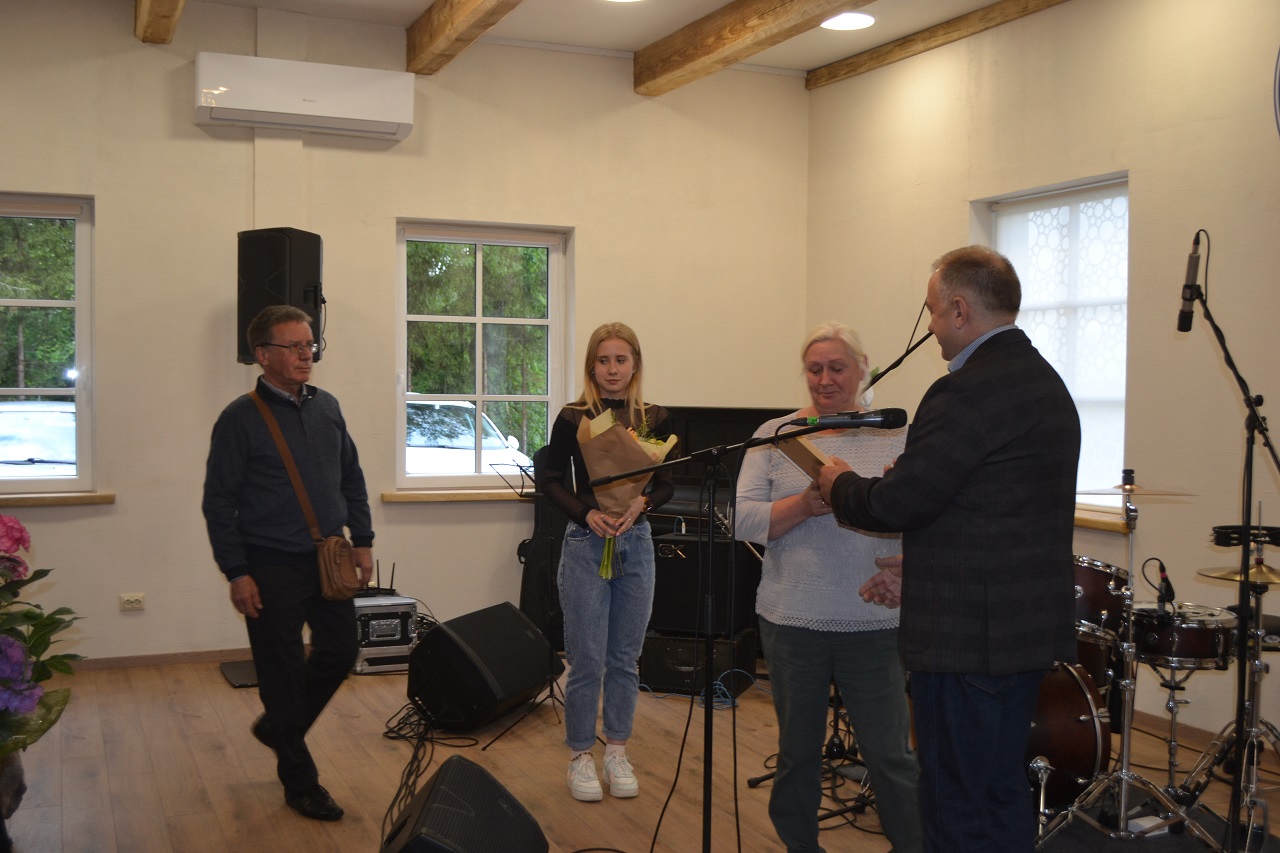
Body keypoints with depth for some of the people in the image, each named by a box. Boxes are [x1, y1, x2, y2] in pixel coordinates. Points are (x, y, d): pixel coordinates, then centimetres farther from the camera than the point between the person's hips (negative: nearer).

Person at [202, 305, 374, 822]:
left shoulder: (327, 407, 7)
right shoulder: (241, 419, -9)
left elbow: (352, 479, 15)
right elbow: (219, 502, -8)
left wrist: (363, 540, 9)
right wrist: (236, 573, -12)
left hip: (328, 560, 6)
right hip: (272, 567, -5)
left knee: (340, 652, 12)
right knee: (283, 672, 4)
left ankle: (278, 727, 37)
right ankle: (300, 783, 19)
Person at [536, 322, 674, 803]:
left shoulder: (655, 419, 5)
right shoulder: (573, 419, -2)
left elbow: (666, 484, 4)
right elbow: (549, 481, -2)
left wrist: (641, 503, -17)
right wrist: (586, 514, -18)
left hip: (636, 544, 3)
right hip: (585, 544, -3)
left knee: (625, 658, 10)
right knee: (587, 660, -1)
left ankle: (617, 752, 23)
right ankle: (580, 757, 13)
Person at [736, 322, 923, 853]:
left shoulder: (894, 437, 5)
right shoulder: (775, 436, 4)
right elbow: (744, 519, -4)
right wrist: (804, 505, -20)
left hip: (873, 623, -1)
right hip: (792, 620, 1)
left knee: (890, 754, 2)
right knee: (797, 750, 14)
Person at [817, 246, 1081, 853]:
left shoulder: (966, 391, -20)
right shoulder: (1045, 381, 12)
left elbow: (895, 502, -19)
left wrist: (838, 482, 1)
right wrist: (918, 572, 17)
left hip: (967, 638, -10)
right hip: (1031, 631, 10)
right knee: (1004, 793, 20)